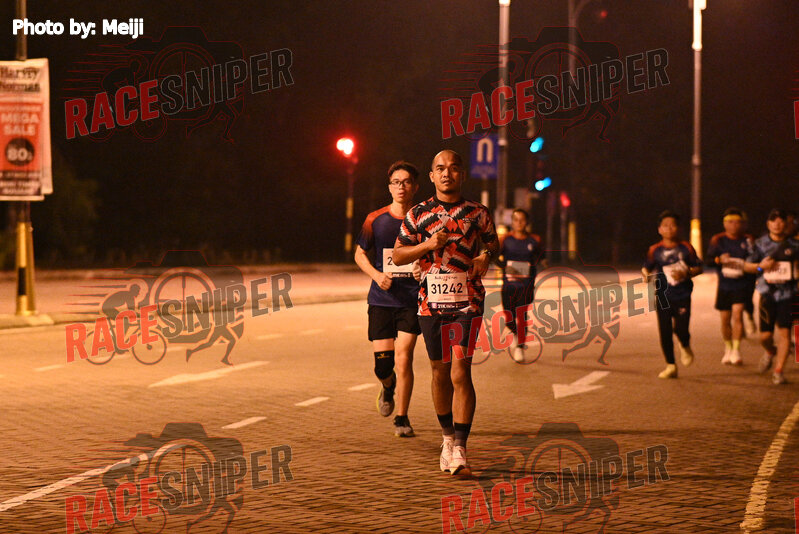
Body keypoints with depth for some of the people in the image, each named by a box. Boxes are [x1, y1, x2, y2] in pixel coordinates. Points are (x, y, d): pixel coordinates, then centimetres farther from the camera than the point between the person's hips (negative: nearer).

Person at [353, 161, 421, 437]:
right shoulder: (376, 220, 2)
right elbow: (360, 253, 12)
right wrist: (376, 274, -6)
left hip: (413, 300, -1)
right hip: (381, 299, 1)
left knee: (403, 356, -12)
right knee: (382, 364, -2)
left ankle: (402, 418, 3)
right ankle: (388, 387, 36)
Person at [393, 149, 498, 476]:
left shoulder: (478, 213, 5)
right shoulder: (418, 214, 5)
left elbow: (492, 240, 22)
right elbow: (397, 255, 7)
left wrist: (486, 256, -1)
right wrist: (427, 245, -10)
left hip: (468, 302, -2)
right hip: (431, 302, 2)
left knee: (460, 373, -11)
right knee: (440, 373, 11)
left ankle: (460, 449, -11)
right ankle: (448, 437, 29)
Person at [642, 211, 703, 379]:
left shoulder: (686, 248, 2)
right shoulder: (655, 250, 2)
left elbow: (698, 268, 5)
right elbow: (647, 268, 7)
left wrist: (686, 273, -13)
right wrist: (646, 274, -15)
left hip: (682, 295, -1)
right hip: (663, 296, 1)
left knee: (681, 328, -10)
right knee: (665, 331, 1)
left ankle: (685, 347, 26)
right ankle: (670, 366, 12)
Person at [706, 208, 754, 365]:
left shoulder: (747, 240, 2)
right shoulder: (718, 240, 2)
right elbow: (708, 260, -1)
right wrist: (719, 259, -20)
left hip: (742, 285, -2)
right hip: (724, 286, 2)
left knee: (737, 314, -17)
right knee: (725, 319, 9)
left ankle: (736, 350, -14)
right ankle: (728, 349, 29)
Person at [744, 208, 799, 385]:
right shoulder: (761, 243, 3)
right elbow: (746, 266, 7)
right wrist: (761, 266, -12)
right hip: (767, 293, 0)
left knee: (784, 332, -8)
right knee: (765, 335, 2)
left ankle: (779, 371, 0)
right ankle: (770, 352, 37)